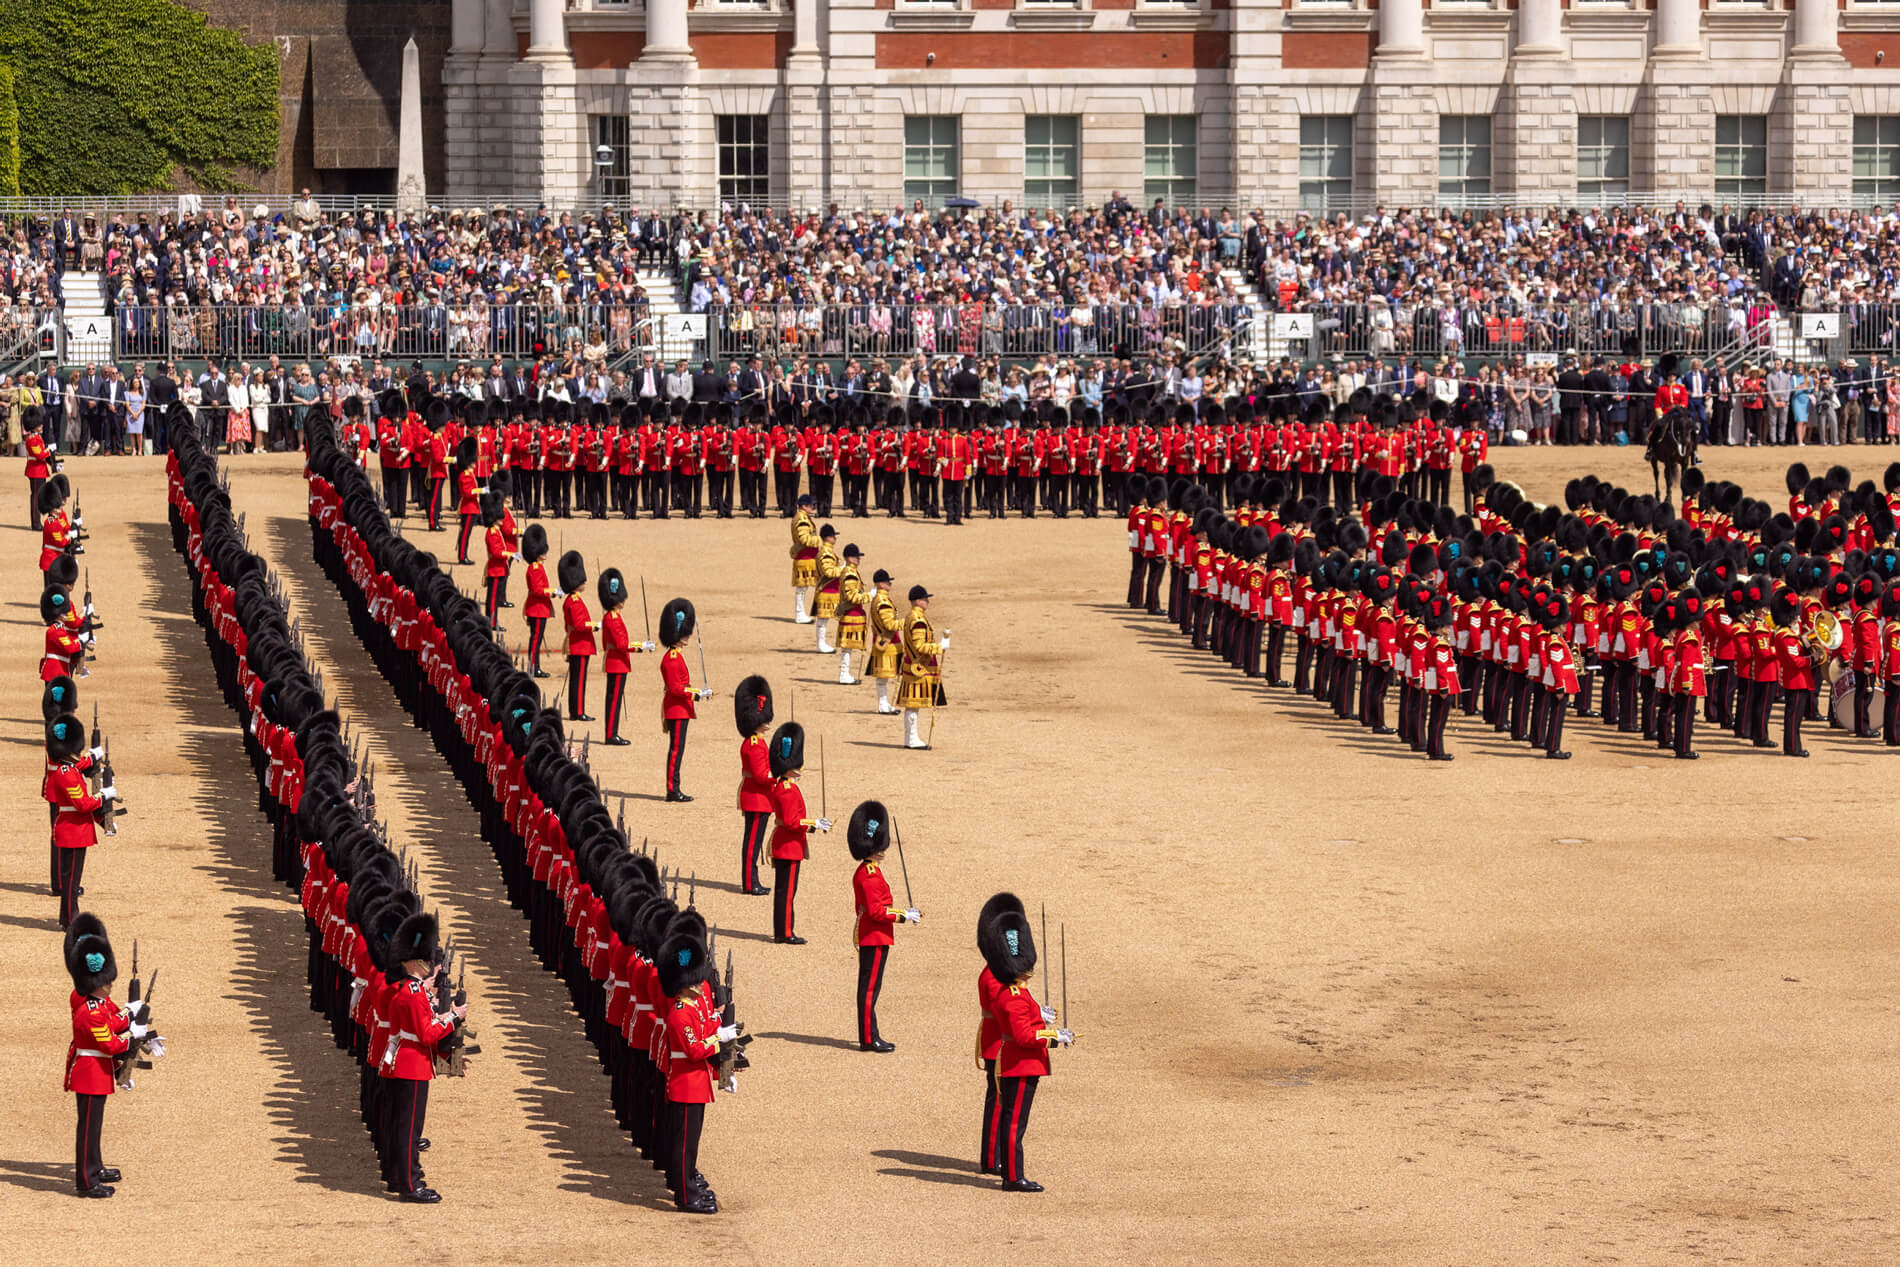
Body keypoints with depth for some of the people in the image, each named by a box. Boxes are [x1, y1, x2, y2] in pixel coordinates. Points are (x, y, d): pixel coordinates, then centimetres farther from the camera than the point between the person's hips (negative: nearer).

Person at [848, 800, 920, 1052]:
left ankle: (869, 1036, 18)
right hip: (875, 937, -10)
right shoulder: (870, 875, -19)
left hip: (870, 938, 10)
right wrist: (904, 916, -16)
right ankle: (869, 1038, -2)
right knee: (870, 986, -5)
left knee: (869, 986, 13)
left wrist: (902, 912, 17)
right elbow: (875, 911, -23)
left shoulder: (864, 871, 13)